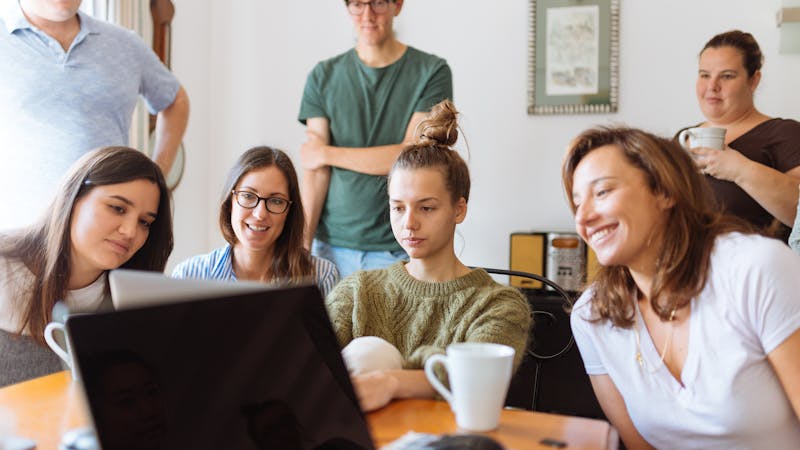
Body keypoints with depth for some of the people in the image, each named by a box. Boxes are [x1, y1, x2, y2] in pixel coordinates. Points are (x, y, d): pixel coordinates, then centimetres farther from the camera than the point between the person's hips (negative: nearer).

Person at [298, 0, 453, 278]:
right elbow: (315, 170, 0)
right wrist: (303, 243, -10)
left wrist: (327, 153, -4)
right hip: (332, 245, 2)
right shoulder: (323, 77, 7)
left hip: (400, 248, -2)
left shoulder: (432, 72, -1)